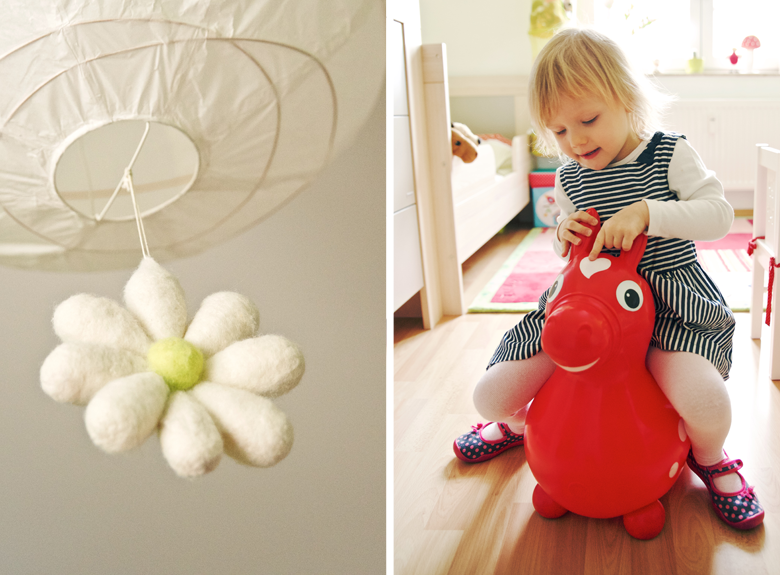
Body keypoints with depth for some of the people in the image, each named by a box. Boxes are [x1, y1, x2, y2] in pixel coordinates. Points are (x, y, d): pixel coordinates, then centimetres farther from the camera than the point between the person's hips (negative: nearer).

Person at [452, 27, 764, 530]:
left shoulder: (669, 154, -6)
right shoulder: (569, 180, 5)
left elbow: (720, 215, -15)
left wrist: (646, 213, -28)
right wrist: (564, 237, -8)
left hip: (665, 303, -3)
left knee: (706, 402, -31)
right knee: (492, 396, -9)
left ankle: (709, 457, 9)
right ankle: (519, 423, 32)